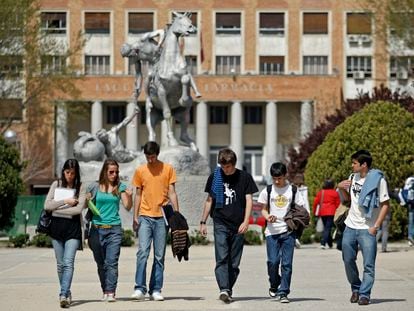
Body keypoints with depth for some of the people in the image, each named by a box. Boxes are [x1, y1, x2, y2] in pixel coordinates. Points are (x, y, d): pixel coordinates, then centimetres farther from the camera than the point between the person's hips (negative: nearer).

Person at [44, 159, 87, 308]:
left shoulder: (80, 187, 0)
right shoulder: (56, 185, 7)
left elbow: (79, 209, -11)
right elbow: (47, 205, -1)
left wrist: (56, 209, -7)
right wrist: (65, 201, -11)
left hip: (73, 228, -3)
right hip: (56, 227, 3)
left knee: (68, 263, -15)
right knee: (60, 264, 9)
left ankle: (63, 295, -22)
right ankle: (67, 293, 21)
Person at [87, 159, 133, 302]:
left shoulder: (120, 187, 6)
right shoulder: (95, 187, 5)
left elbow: (127, 207, 2)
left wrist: (129, 196, -17)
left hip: (114, 229, -1)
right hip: (97, 229, 1)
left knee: (111, 262, -11)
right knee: (101, 263, 6)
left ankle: (111, 293, -15)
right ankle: (105, 291, 16)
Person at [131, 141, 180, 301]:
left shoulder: (168, 169, 4)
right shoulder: (140, 171, 7)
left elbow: (172, 193, 4)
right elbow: (138, 195, 10)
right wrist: (135, 217, 4)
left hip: (162, 217, 0)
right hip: (145, 217, 0)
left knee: (159, 256, 3)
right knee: (142, 252, -12)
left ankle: (156, 290, 8)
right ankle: (140, 288, -10)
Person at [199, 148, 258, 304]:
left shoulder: (244, 177, 3)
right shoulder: (214, 177, 7)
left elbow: (249, 200, 1)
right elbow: (209, 200, 15)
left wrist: (245, 221, -11)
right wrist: (203, 222, 12)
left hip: (238, 226, 0)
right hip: (220, 224, 0)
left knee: (234, 262, 3)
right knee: (221, 258, -14)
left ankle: (228, 291, 12)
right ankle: (224, 289, -24)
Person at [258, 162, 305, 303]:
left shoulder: (293, 191, 3)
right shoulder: (268, 191, 5)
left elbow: (300, 208, 7)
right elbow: (264, 209, 12)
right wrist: (267, 216, -10)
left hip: (288, 231, 0)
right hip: (272, 231, 0)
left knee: (286, 263, -4)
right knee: (273, 261, -7)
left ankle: (283, 292, 2)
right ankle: (274, 286, 19)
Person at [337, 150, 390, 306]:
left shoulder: (378, 180, -11)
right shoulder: (353, 177, 8)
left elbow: (385, 205, -9)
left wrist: (376, 226, -14)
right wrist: (341, 188, 4)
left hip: (367, 229, -6)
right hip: (350, 227, 6)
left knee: (369, 265, -6)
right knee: (348, 260, 9)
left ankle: (365, 294, 0)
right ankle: (356, 288, 26)